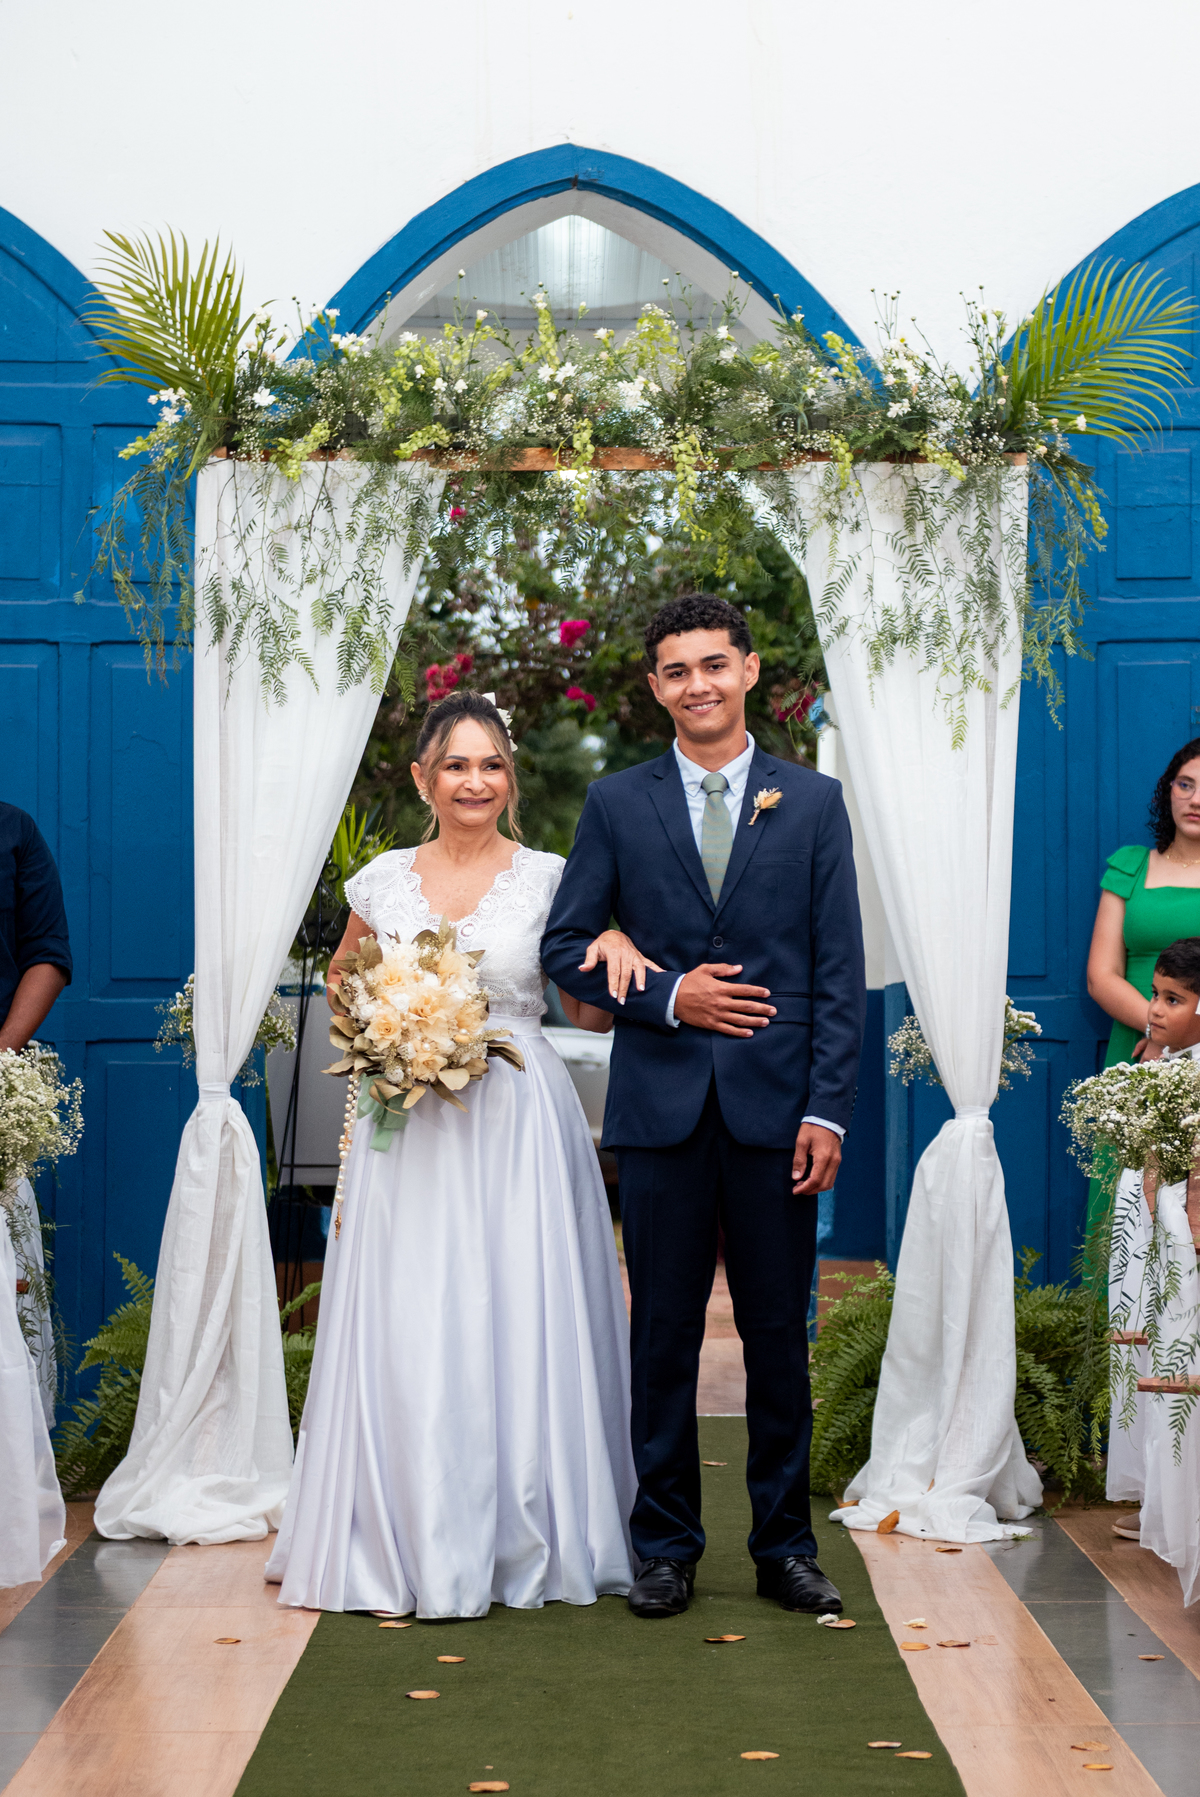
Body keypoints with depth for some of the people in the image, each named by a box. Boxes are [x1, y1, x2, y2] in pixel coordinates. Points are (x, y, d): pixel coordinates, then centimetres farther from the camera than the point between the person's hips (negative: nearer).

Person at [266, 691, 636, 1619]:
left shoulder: (549, 880, 2)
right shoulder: (383, 881, 7)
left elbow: (592, 1012, 5)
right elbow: (343, 978, 23)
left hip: (517, 1123, -1)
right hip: (409, 1127, 2)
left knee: (519, 1321, -1)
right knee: (405, 1326, 0)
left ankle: (523, 1538, 11)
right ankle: (411, 1542, 12)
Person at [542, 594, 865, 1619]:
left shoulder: (814, 802, 6)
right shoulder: (616, 804, 7)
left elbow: (841, 971, 2)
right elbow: (566, 947, 6)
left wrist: (829, 1109, -6)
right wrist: (667, 996, -9)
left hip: (777, 1108, 0)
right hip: (661, 1109, 0)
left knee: (780, 1335, 7)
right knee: (664, 1333, 6)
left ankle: (785, 1545, 19)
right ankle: (667, 1547, 17)